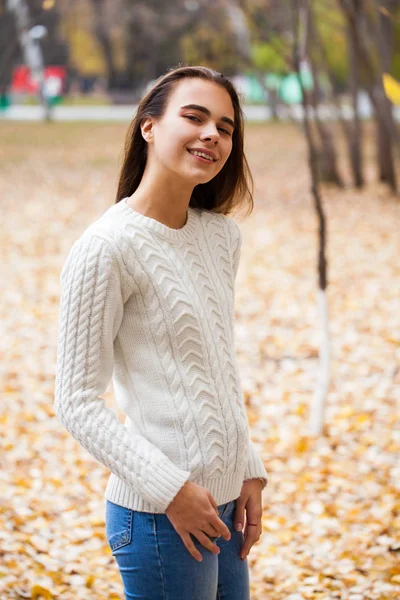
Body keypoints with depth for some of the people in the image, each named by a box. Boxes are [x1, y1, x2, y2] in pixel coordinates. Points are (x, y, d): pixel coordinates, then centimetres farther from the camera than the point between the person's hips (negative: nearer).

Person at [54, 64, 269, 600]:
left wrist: (249, 472, 11)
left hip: (226, 503, 7)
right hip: (159, 515, -7)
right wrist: (169, 490, -17)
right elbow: (77, 401, -13)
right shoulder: (106, 247, -13)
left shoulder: (223, 236, 9)